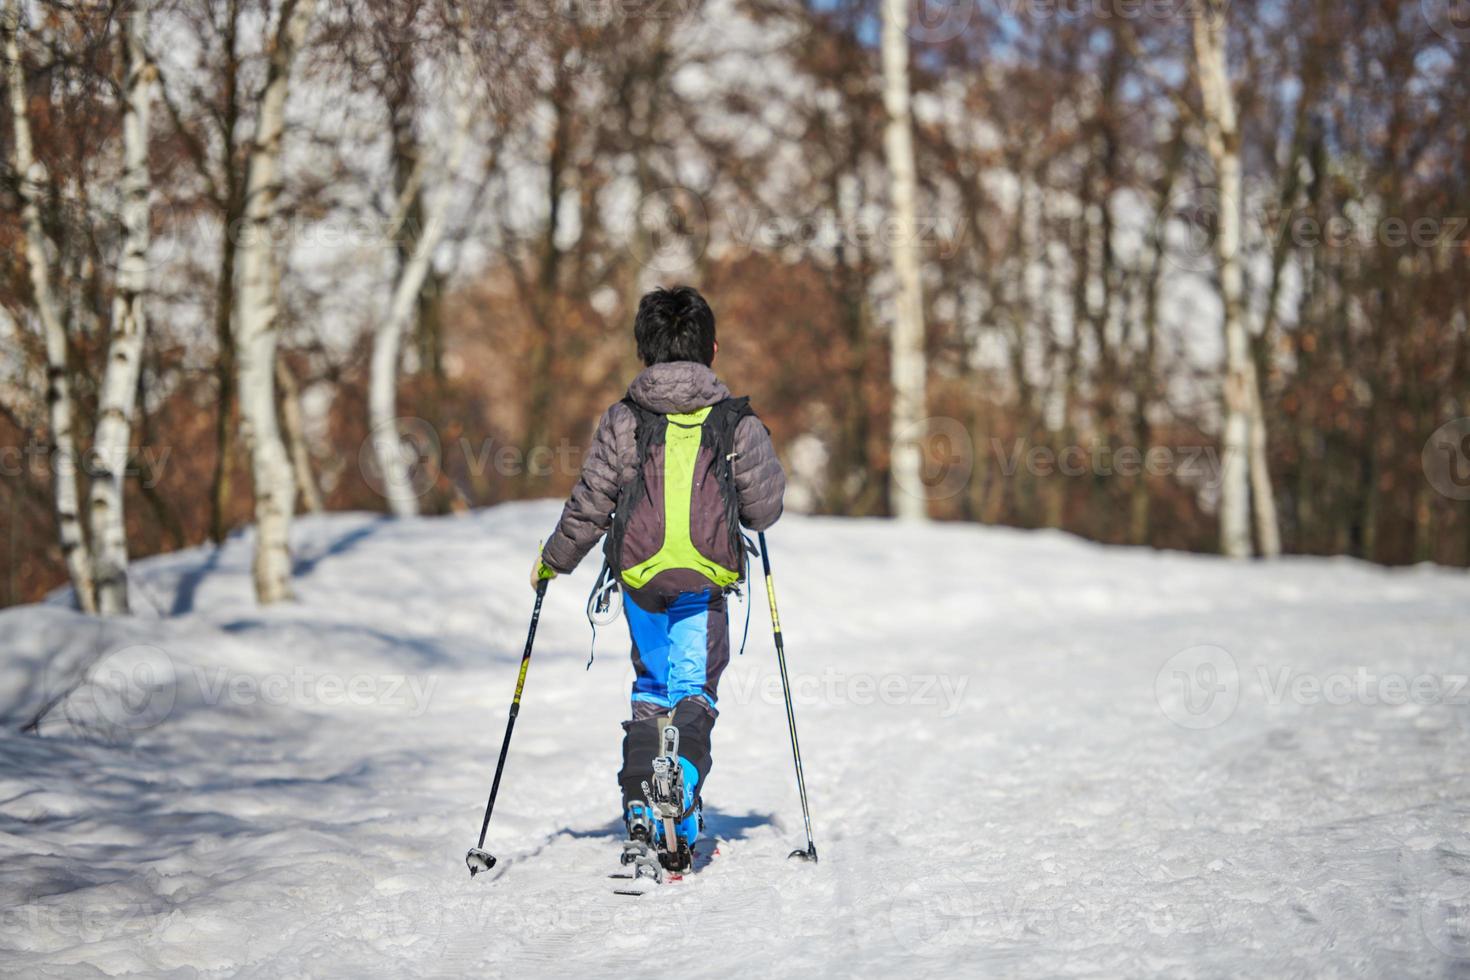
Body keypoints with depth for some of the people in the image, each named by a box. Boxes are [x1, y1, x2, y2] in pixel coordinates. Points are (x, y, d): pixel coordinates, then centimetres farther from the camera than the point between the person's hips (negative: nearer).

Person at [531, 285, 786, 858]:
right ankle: (680, 797, -23)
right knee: (693, 691, 2)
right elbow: (765, 509, 3)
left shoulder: (622, 423, -2)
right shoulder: (738, 424, -2)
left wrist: (553, 561, 15)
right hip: (707, 579, -1)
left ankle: (640, 801, 7)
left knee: (652, 686, 19)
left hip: (639, 578, 1)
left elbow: (589, 508, -1)